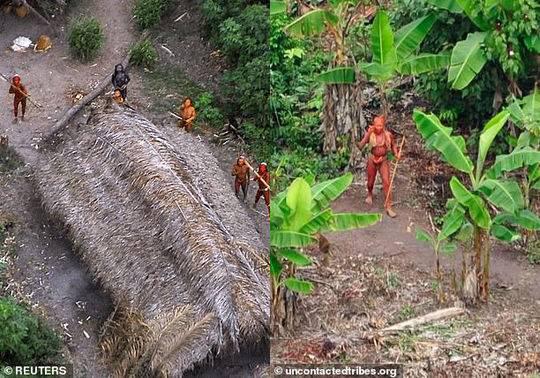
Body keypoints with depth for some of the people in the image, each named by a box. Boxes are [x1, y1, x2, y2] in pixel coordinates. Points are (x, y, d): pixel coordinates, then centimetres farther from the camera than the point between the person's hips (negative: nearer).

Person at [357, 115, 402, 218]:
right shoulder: (370, 134, -13)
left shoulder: (388, 135, -11)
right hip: (372, 160, 1)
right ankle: (369, 194, 51)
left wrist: (396, 154, -12)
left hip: (384, 161, 0)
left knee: (386, 182, -12)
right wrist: (368, 134, -28)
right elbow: (360, 146, -22)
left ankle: (388, 207, -7)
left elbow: (393, 145, 7)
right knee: (370, 182, 15)